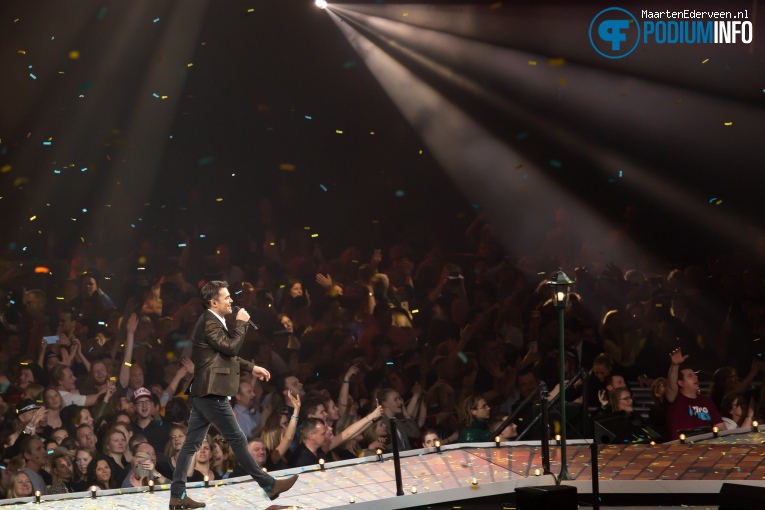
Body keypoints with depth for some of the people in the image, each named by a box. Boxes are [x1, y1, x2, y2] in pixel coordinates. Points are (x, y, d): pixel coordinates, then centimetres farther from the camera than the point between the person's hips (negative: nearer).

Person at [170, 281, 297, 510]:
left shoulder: (213, 322, 19)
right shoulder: (209, 323, -14)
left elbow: (226, 356, 26)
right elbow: (231, 347, -19)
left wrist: (251, 368, 21)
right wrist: (241, 323, -9)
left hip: (203, 392, 11)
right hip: (211, 392, -11)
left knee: (191, 444, 7)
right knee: (238, 440, -3)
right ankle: (269, 485, 3)